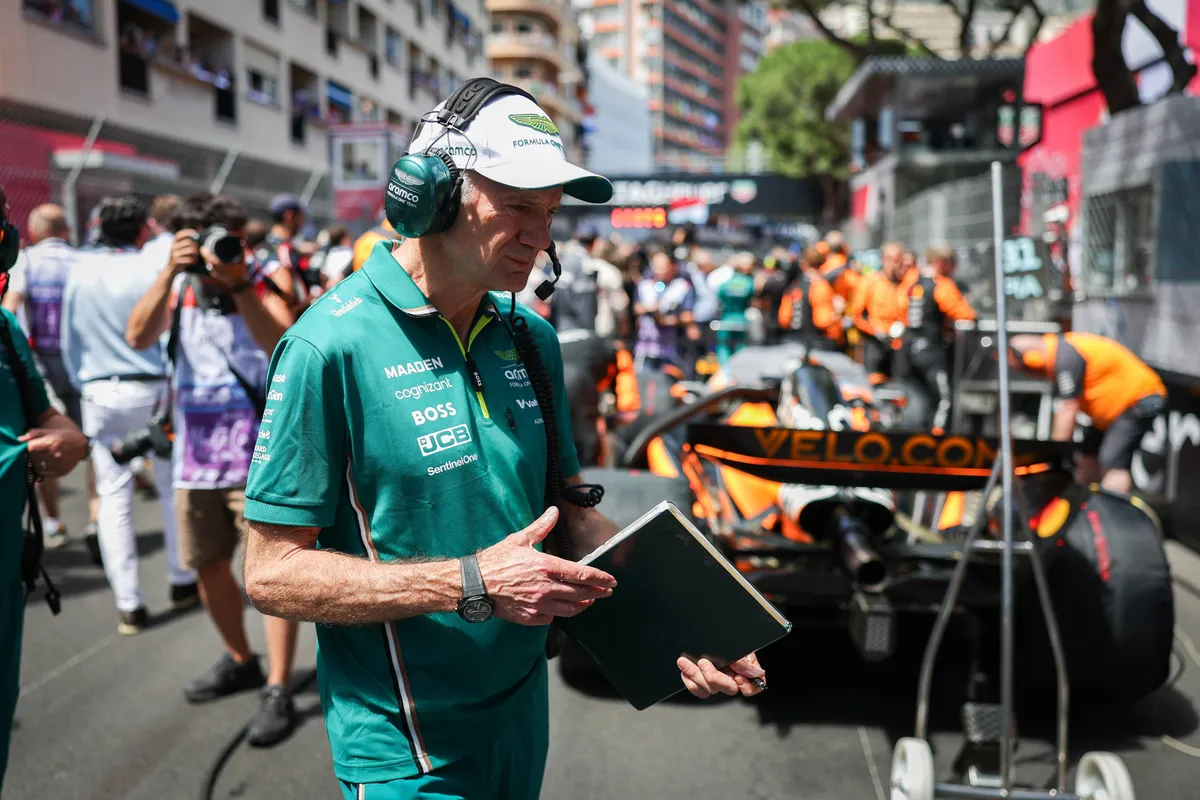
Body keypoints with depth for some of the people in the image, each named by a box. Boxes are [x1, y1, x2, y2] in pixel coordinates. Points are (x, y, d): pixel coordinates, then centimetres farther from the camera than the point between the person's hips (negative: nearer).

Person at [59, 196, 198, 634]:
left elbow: (69, 340, 10)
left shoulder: (80, 272, 3)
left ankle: (128, 604, 4)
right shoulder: (154, 266, -7)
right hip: (151, 389, -2)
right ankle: (181, 582, 20)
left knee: (114, 496, 5)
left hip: (101, 395, 2)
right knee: (172, 486, 12)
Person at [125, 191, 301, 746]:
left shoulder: (266, 277, -5)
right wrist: (170, 273, -24)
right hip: (195, 451, 5)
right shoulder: (179, 284, 4)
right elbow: (138, 337, -12)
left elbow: (281, 347, -21)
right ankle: (240, 661, 36)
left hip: (260, 451, -5)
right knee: (208, 567, 15)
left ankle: (278, 690, 0)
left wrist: (239, 285, -32)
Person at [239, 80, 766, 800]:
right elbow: (273, 572, -18)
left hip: (524, 715, 7)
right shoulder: (334, 345, -19)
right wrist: (471, 583, -26)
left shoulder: (531, 339, 1)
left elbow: (569, 513, 8)